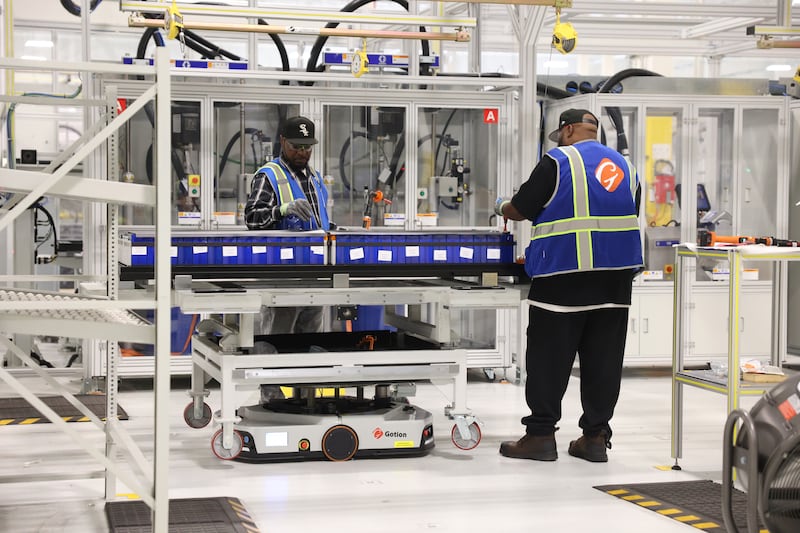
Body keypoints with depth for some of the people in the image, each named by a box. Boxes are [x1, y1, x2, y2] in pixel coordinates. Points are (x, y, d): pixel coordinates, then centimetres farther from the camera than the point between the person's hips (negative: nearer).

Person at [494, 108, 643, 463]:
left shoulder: (558, 161, -5)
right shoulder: (625, 167, 14)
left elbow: (521, 209, -2)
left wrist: (501, 208, 19)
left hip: (564, 279, -6)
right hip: (615, 280, 6)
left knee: (549, 357, 2)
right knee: (603, 359, 8)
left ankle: (541, 433, 5)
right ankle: (595, 436, 11)